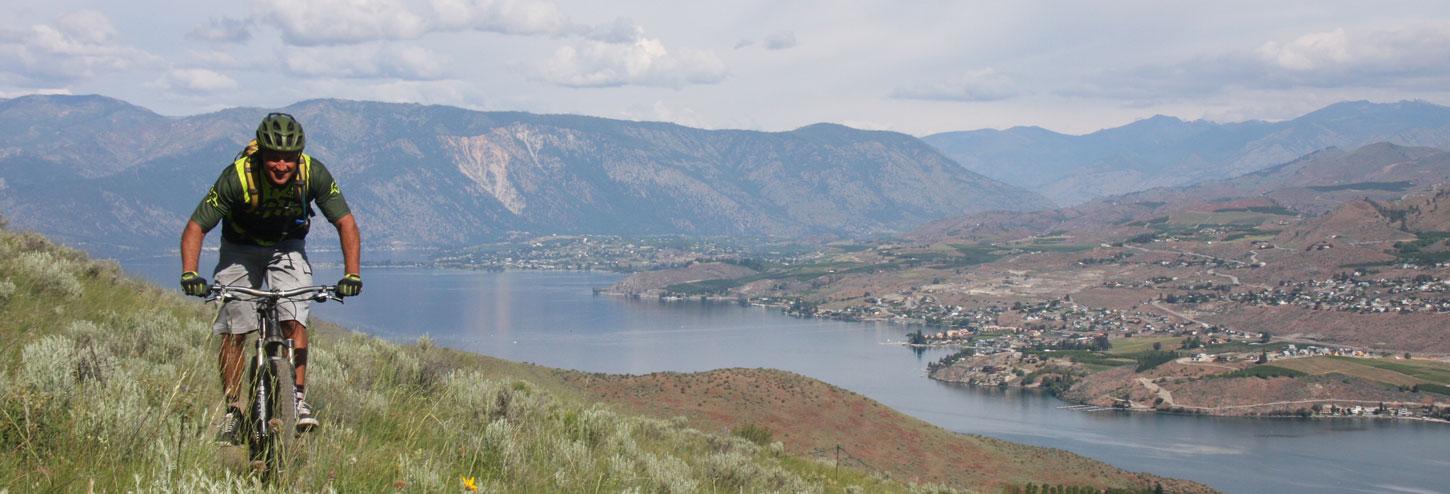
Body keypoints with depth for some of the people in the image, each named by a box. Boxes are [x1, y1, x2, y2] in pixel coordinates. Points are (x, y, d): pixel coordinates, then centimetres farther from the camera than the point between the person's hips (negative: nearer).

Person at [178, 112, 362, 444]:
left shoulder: (313, 174, -27)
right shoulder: (237, 177, -32)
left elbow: (345, 222, -18)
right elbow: (196, 227, -26)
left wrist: (351, 274, -31)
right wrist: (189, 274, -41)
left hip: (287, 248, 1)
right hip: (240, 250, -1)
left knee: (294, 320, -18)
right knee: (233, 331, -5)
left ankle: (299, 400, -13)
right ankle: (233, 410, 8)